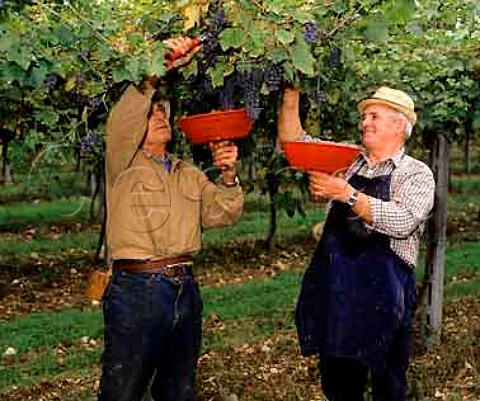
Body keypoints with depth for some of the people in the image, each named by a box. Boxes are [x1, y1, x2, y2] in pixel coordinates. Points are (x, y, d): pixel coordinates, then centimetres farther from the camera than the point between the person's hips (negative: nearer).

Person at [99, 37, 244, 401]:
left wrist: (228, 176, -11)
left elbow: (222, 214, 8)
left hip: (185, 290, 6)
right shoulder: (125, 165, 1)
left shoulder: (189, 174, 18)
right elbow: (121, 121, -18)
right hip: (137, 290, -6)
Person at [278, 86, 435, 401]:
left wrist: (347, 194, -24)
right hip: (335, 291, 5)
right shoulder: (346, 162, 13)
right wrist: (291, 97, 2)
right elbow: (294, 143, 14)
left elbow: (403, 221, -19)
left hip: (383, 294, -4)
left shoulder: (417, 174, -1)